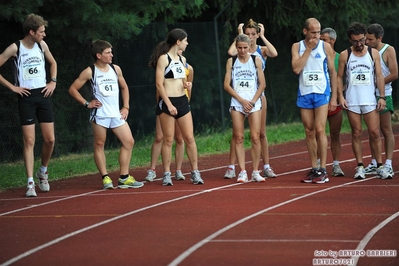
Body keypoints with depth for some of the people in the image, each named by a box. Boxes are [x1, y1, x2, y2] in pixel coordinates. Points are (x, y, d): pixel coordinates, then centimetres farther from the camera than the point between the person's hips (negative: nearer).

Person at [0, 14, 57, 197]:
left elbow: (53, 63, 24)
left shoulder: (42, 45, 6)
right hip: (26, 97, -5)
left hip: (43, 95, 5)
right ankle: (30, 183, -6)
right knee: (29, 141, -7)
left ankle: (43, 172, 27)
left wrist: (53, 81, 11)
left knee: (50, 139, 3)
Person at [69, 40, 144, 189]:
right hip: (99, 114, -5)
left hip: (116, 114, 5)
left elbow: (124, 87, 24)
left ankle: (124, 178, 7)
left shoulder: (116, 69, 10)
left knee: (128, 142, 1)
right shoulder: (89, 72, -4)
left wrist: (126, 107, 14)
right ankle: (105, 178, 3)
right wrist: (86, 103, -7)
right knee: (99, 144, -2)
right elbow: (73, 89, -2)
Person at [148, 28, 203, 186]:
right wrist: (169, 104, -18)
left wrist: (186, 84, 4)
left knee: (190, 138, 3)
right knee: (168, 140, -1)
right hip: (167, 102, -7)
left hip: (182, 101, 7)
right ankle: (167, 175, 6)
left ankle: (195, 172, 7)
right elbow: (159, 84, -12)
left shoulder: (181, 59, 14)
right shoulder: (163, 58, -8)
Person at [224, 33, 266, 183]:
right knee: (238, 138, -4)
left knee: (255, 137, -7)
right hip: (237, 104, 0)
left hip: (254, 104, 0)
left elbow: (262, 83, 4)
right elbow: (226, 85, 1)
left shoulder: (256, 60, 5)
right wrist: (242, 100, -6)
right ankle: (242, 172, -2)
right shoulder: (231, 62, 6)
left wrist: (252, 101, -6)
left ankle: (255, 172, -2)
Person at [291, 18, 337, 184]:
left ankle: (323, 171, -10)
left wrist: (334, 97, 0)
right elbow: (296, 68, -11)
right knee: (309, 133, 5)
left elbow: (333, 72, 4)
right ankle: (314, 169, 12)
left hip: (322, 93, -2)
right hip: (304, 94, 2)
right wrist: (309, 48, -12)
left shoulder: (325, 47, 1)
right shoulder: (297, 47, 4)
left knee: (320, 130, -12)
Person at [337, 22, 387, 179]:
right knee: (356, 134, 2)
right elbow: (339, 77, 7)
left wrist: (382, 96, -1)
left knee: (375, 133, -3)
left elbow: (379, 76, 5)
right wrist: (340, 96, -4)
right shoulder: (344, 55, 3)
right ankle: (360, 167, 7)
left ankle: (379, 166, 4)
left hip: (370, 100, 0)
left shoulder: (373, 53, 5)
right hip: (352, 102, 0)